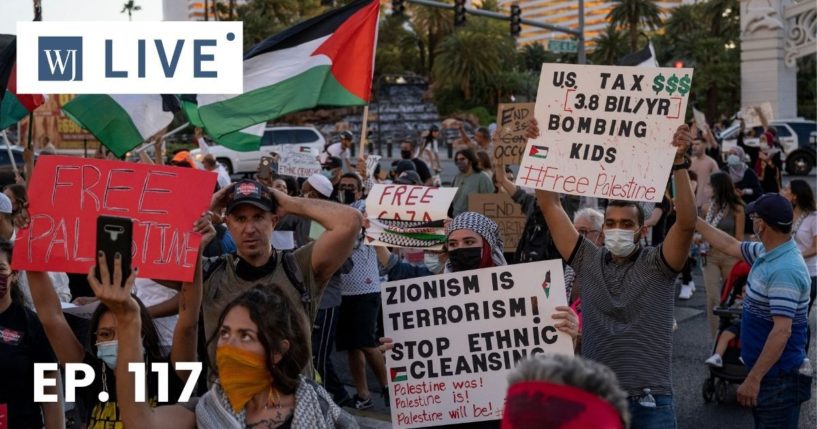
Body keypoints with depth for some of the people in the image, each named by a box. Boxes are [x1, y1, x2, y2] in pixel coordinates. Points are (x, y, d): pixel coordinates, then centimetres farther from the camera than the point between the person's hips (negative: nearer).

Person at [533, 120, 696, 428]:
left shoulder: (657, 264, -1)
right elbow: (551, 207, 3)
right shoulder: (588, 261, 5)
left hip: (650, 401, -2)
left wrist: (678, 162, -25)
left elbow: (686, 223, -17)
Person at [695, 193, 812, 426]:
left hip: (779, 378, -10)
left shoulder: (785, 271, -25)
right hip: (766, 372, 10)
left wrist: (753, 379, -29)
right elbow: (730, 246, 22)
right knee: (763, 423, 19)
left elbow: (782, 331, -29)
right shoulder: (767, 253, 4)